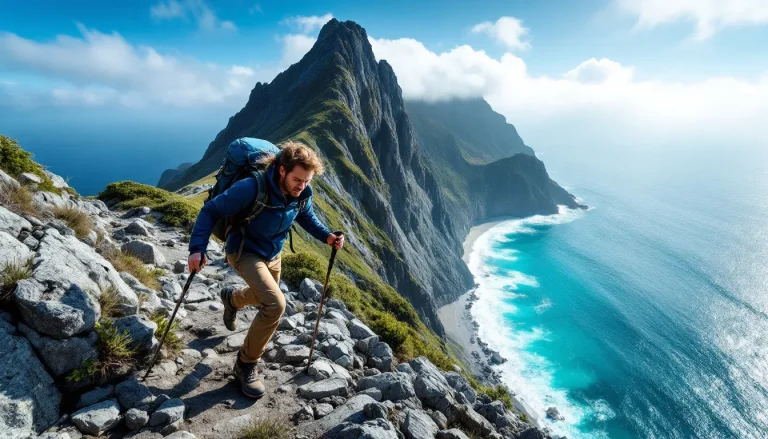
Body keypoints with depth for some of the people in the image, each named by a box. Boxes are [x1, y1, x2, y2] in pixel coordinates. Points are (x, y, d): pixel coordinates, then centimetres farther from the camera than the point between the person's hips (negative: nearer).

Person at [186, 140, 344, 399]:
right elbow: (211, 211, -26)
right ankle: (245, 365, -2)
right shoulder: (251, 188, -34)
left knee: (266, 298, 29)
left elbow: (307, 217, 4)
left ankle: (231, 298, 64)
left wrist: (327, 236, -14)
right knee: (275, 304, -25)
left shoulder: (303, 194, -16)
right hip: (244, 253, -6)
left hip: (273, 254, 7)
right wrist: (197, 248, -36)